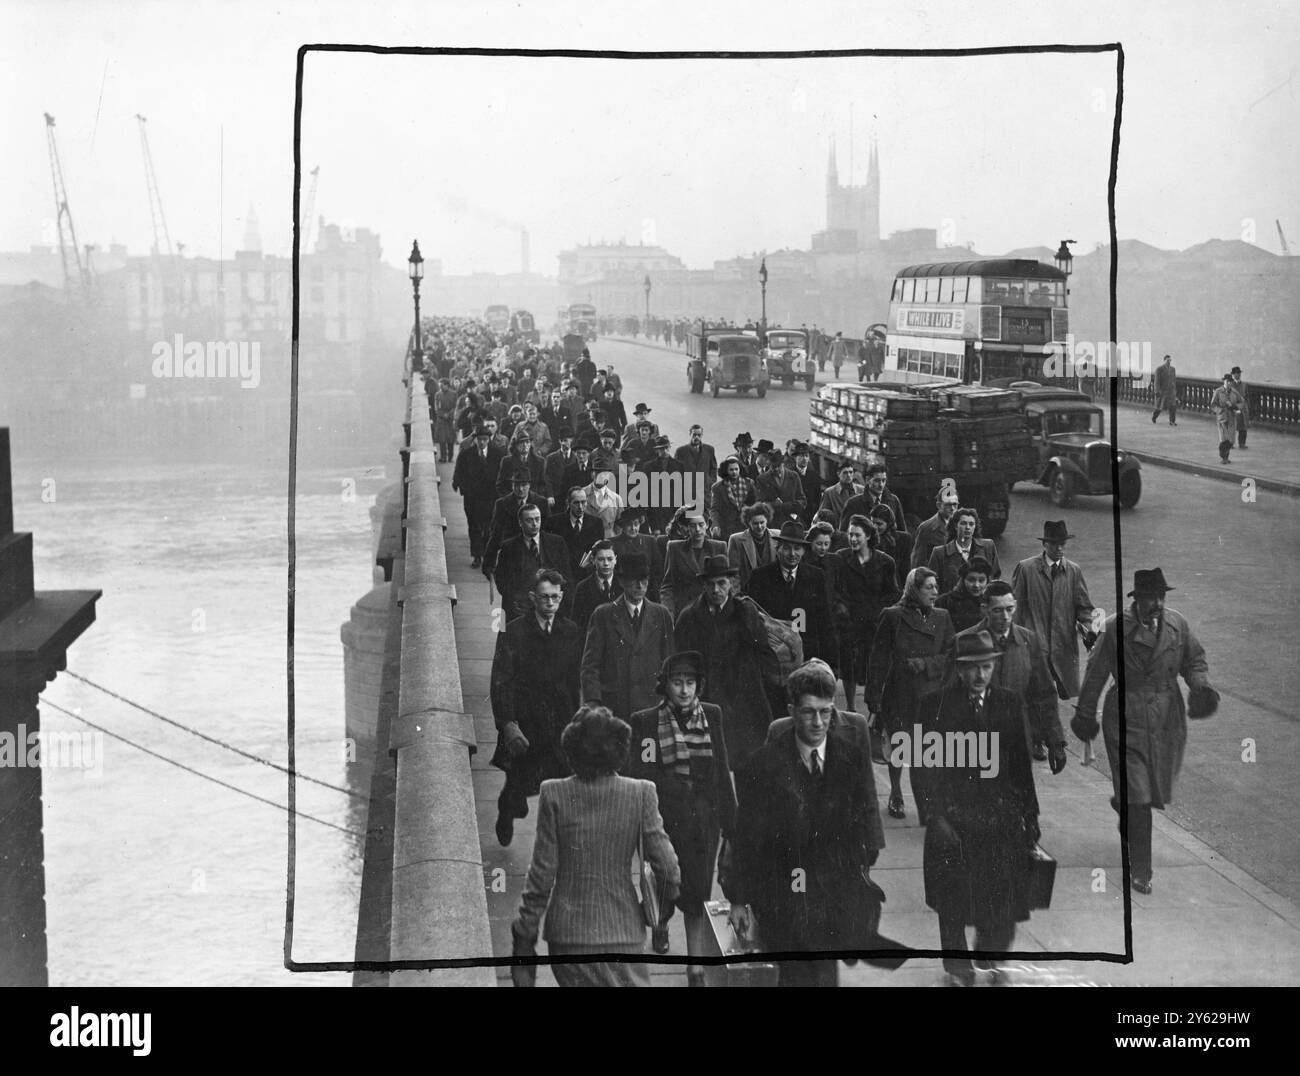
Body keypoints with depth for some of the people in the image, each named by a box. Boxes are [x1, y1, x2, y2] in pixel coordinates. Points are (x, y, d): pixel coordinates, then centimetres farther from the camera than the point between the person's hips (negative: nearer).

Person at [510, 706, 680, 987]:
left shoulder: (554, 794, -6)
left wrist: (525, 935, 3)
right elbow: (668, 868, -6)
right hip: (623, 931, 0)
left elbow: (542, 872, -4)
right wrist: (664, 900, 15)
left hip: (568, 933, 1)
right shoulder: (641, 793, -6)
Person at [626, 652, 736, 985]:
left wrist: (729, 818, 7)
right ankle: (661, 920, 42)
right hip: (664, 817, -2)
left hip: (704, 817, 2)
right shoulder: (645, 721, -5)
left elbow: (722, 770, 7)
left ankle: (696, 970, 8)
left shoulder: (711, 716, 3)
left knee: (699, 894, 1)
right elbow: (637, 773, -3)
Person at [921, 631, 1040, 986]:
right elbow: (929, 766, -4)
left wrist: (1030, 816, 9)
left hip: (1002, 818, 2)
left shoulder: (1009, 703, 7)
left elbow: (1021, 763, 10)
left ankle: (993, 957, 24)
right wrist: (938, 816, -12)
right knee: (955, 900, 6)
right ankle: (958, 967, 22)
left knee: (1003, 896, 0)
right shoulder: (936, 705, -4)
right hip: (953, 818, -2)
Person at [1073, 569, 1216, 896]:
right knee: (1138, 799, -7)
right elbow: (1096, 672, -1)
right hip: (1127, 718, -4)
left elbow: (1195, 660, 12)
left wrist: (1201, 685, -9)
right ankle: (1140, 871, 2)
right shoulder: (1115, 628, -9)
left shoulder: (1178, 624, 0)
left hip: (1168, 719, 4)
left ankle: (1121, 804, 50)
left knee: (1159, 791, 15)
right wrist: (1085, 714, 4)